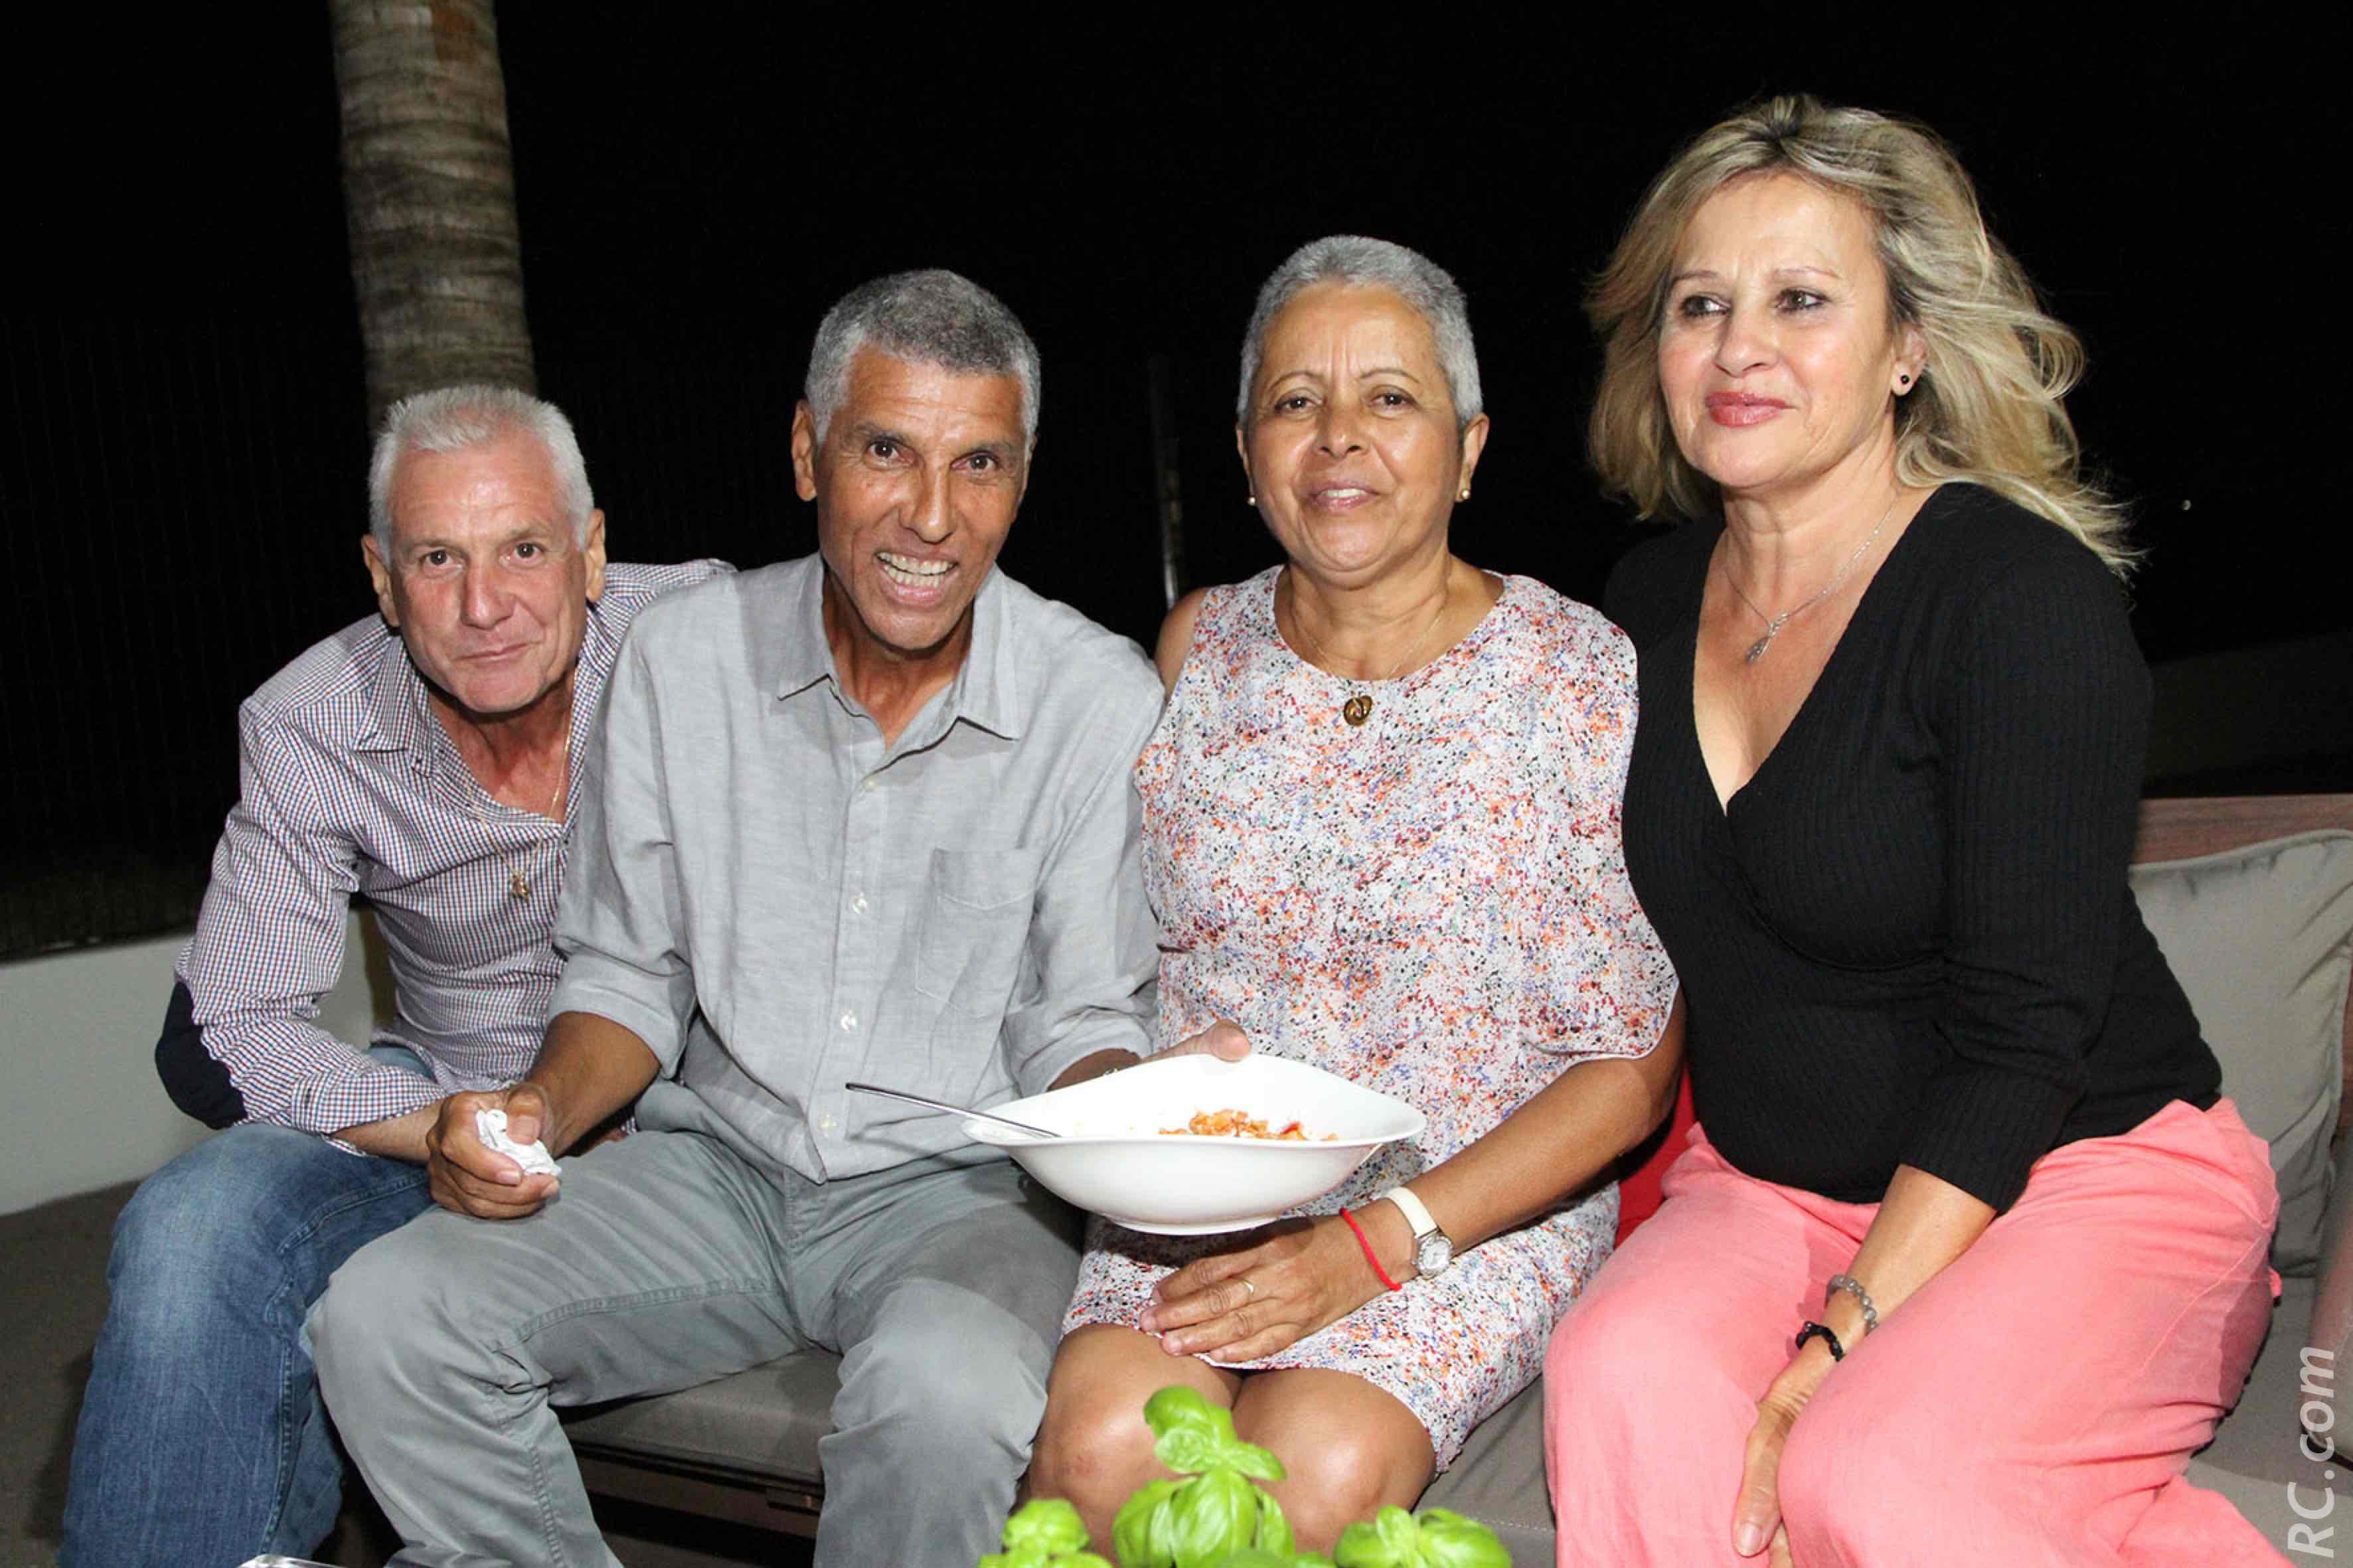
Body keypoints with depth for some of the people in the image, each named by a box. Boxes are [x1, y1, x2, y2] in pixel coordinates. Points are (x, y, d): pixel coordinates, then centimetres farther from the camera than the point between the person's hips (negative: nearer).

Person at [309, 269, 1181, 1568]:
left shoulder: (1103, 701, -10)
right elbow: (629, 976, 7)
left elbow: (1082, 1024, -4)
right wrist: (542, 1110, -12)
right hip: (717, 1169, 3)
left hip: (961, 1187, -3)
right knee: (382, 1317, -15)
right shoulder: (680, 658, -2)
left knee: (946, 1392, -34)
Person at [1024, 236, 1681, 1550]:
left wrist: (1381, 1242, -15)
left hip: (1483, 1207, -2)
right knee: (1101, 1443, -25)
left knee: (1316, 1467, -28)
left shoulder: (1590, 679, -7)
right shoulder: (1199, 650, 5)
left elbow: (1633, 1068, -6)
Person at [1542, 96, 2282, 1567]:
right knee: (1626, 1380, -27)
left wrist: (1839, 1347, -23)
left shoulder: (2024, 592, -14)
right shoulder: (1653, 601, 5)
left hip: (2082, 1172, -3)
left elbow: (2019, 1033, -18)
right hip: (1767, 1186, 4)